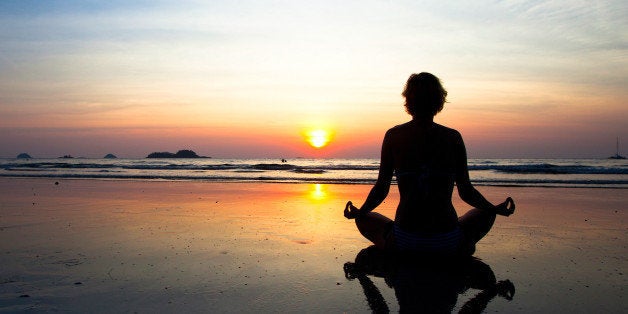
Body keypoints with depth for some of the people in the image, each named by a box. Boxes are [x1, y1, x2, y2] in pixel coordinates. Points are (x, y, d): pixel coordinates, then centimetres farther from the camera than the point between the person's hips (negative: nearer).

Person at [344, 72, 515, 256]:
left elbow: (381, 189, 1)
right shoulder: (454, 137, -1)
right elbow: (466, 192, 4)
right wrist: (496, 209, 21)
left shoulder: (393, 136, -2)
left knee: (364, 219, 26)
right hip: (448, 244, 2)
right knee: (485, 215, 31)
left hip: (405, 242, -2)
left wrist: (359, 212, 18)